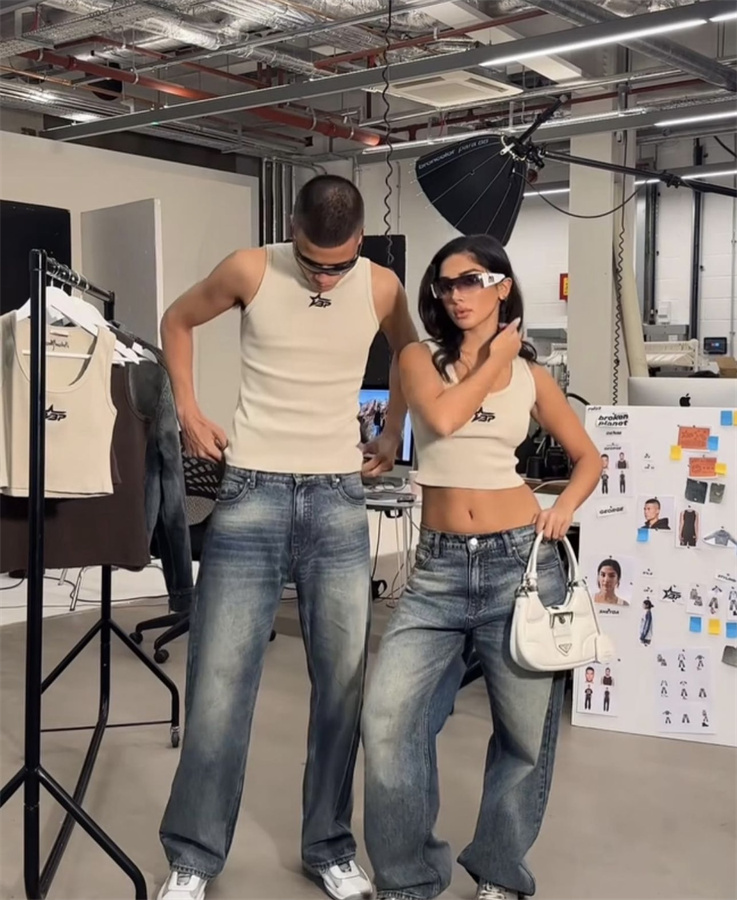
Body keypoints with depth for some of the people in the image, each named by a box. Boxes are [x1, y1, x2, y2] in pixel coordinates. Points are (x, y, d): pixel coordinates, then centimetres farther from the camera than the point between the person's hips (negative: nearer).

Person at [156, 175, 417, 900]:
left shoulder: (381, 288, 1)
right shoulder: (250, 270, -5)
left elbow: (410, 355, 22)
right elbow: (177, 321, 13)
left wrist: (392, 436, 16)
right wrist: (188, 413, 6)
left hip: (339, 500, 2)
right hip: (251, 494, -2)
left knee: (343, 681, 3)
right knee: (220, 679, -1)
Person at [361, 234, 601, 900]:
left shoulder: (531, 376, 7)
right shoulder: (420, 359, 6)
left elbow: (589, 458, 16)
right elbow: (442, 418, -15)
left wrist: (565, 508, -3)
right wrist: (492, 361, -2)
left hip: (521, 560, 1)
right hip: (440, 566, 0)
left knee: (525, 731, 8)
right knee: (388, 718, -11)